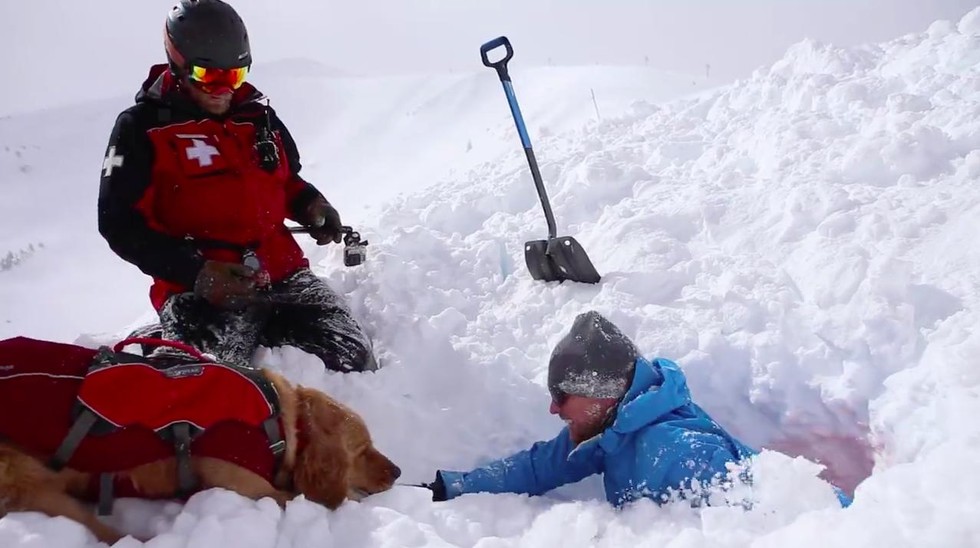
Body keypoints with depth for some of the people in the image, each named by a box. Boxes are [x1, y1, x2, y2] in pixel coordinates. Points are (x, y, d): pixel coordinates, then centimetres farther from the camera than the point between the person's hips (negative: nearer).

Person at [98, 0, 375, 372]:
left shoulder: (259, 116, 16)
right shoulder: (142, 129, 0)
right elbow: (122, 224, -4)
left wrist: (309, 204, 7)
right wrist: (196, 272, -17)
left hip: (282, 275, 5)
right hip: (197, 292, -4)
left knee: (351, 359, -14)